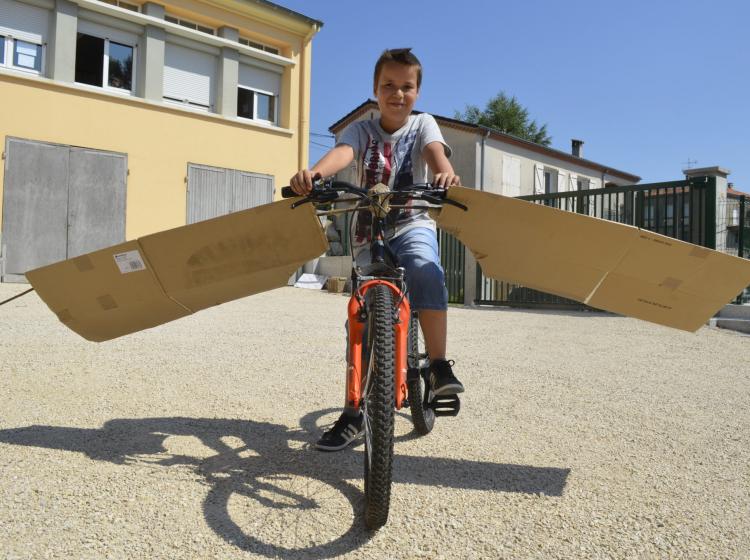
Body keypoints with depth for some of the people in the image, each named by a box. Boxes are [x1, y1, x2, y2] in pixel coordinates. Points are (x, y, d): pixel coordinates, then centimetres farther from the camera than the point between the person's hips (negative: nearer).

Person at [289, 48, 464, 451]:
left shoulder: (422, 124, 3)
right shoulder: (361, 130, 2)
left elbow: (435, 151, -19)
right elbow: (341, 153, -20)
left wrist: (445, 173, -44)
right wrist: (313, 172, -44)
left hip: (412, 225, -1)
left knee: (425, 270, -36)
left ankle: (439, 367, -26)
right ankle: (354, 415, 8)